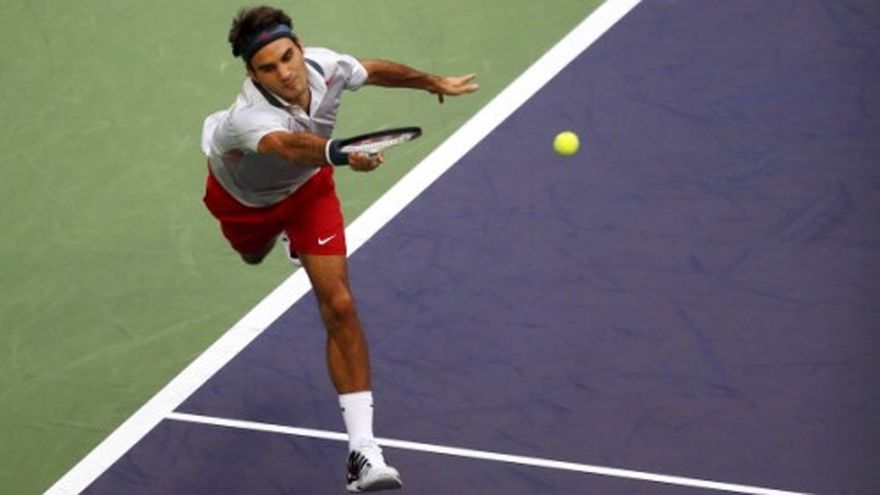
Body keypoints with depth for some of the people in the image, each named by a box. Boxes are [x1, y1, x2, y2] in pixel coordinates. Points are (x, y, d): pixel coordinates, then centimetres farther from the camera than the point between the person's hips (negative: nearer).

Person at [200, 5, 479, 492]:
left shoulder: (324, 66, -33)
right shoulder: (249, 117, -48)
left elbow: (374, 70, -8)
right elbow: (290, 145, -73)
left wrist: (433, 82, 9)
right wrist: (342, 154, -93)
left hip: (306, 187, 2)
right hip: (243, 196, -2)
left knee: (339, 305, -13)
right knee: (254, 256, 34)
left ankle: (363, 449, -12)